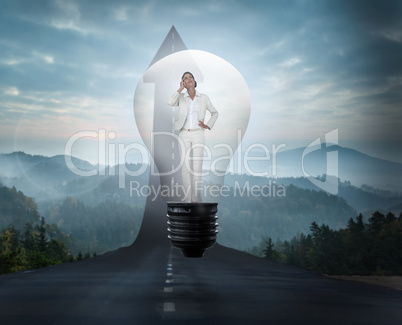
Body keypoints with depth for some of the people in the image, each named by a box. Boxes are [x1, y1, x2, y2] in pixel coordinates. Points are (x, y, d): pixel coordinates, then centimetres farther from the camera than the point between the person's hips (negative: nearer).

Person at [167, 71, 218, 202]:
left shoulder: (204, 98, 5)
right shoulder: (181, 97, 5)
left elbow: (214, 113, 16)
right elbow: (170, 103, -17)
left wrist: (208, 125, 2)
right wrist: (180, 89, -11)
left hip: (198, 135, -1)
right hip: (184, 135, 1)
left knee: (197, 167, -6)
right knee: (185, 167, 1)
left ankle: (196, 198, 2)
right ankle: (188, 198, 9)